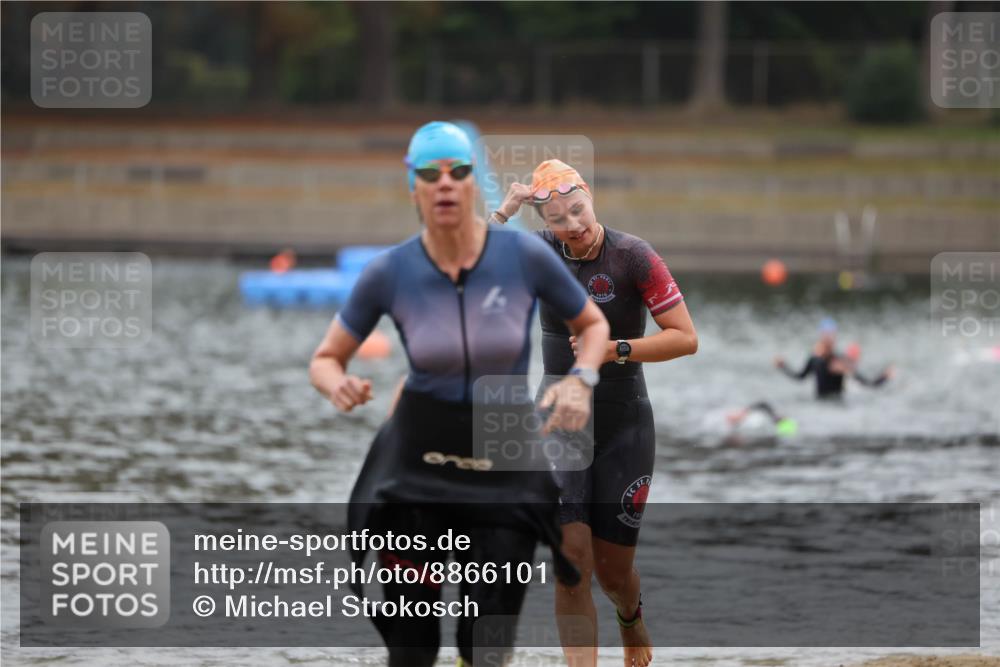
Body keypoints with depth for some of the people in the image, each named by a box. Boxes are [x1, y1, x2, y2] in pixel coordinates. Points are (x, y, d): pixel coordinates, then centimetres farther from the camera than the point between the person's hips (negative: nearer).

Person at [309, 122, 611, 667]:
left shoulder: (524, 256, -11)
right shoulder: (390, 273, -10)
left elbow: (593, 324, 5)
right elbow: (326, 359, 1)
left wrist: (580, 378, -16)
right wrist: (339, 386, -23)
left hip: (505, 464, 0)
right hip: (418, 458, 0)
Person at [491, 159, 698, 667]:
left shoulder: (633, 257, -11)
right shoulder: (540, 253, -1)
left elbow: (686, 338, -11)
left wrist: (617, 350, -21)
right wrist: (502, 213, -19)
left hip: (623, 431, -2)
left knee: (612, 571, 7)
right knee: (571, 561, -14)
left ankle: (631, 616, 43)